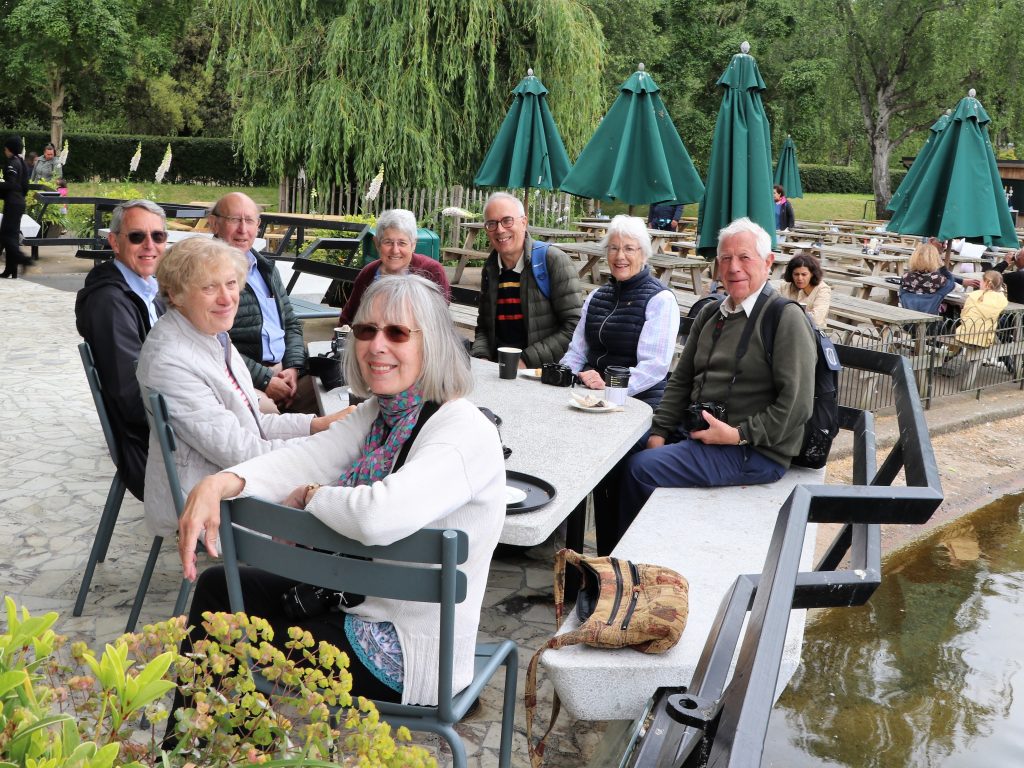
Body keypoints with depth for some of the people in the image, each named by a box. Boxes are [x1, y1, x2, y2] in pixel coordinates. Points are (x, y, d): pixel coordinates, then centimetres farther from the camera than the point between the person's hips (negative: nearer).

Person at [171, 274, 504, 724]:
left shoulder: (465, 433, -26)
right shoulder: (378, 414, 3)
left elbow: (380, 516, -41)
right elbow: (304, 458, -9)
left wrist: (310, 496, -20)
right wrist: (216, 485, -27)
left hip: (406, 655, -8)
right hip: (355, 600, 9)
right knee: (217, 587, 16)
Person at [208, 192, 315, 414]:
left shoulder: (266, 268, 21)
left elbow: (292, 324, 22)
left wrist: (293, 367, 4)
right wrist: (264, 380, -14)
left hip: (285, 370, 7)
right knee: (268, 409, -36)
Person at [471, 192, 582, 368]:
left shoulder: (553, 260, -7)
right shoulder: (490, 269, 12)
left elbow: (574, 327, -12)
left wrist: (526, 360, -15)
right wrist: (480, 358, -2)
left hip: (546, 372, -5)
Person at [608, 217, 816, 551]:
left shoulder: (786, 319, -10)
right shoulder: (710, 314, 15)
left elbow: (797, 403, -16)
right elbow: (681, 380, 16)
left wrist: (739, 434, -18)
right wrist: (659, 433, 3)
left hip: (755, 452, -8)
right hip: (695, 433, 8)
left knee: (641, 468, -22)